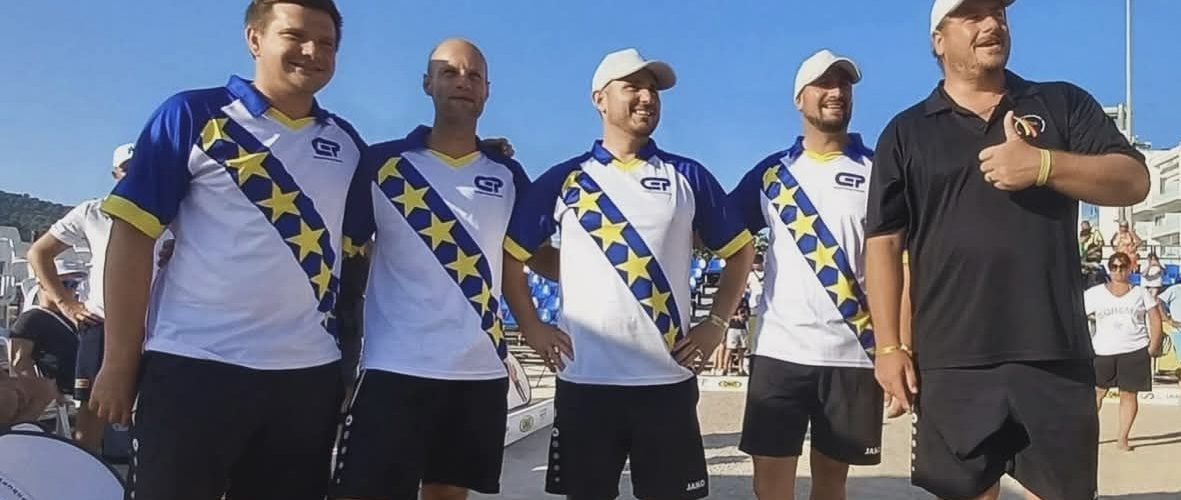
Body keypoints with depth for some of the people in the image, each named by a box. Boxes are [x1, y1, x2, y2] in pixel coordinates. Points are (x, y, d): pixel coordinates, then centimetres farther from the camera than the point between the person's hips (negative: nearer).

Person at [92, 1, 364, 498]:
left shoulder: (346, 141, 9)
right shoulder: (192, 115, -3)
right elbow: (132, 233, -5)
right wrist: (120, 360, -8)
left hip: (310, 372, 4)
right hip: (194, 366, -4)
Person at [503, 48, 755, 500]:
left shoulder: (687, 176, 8)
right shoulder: (565, 179, 5)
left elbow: (740, 251, 14)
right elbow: (510, 255, 10)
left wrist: (717, 324, 4)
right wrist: (532, 329, 1)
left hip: (668, 378, 1)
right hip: (585, 379, 0)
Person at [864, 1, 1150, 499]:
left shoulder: (1063, 104, 12)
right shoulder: (906, 133, 9)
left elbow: (1133, 181, 3)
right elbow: (884, 243, 4)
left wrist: (1043, 165, -15)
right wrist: (888, 345, -4)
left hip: (1056, 355, 1)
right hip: (952, 363, -1)